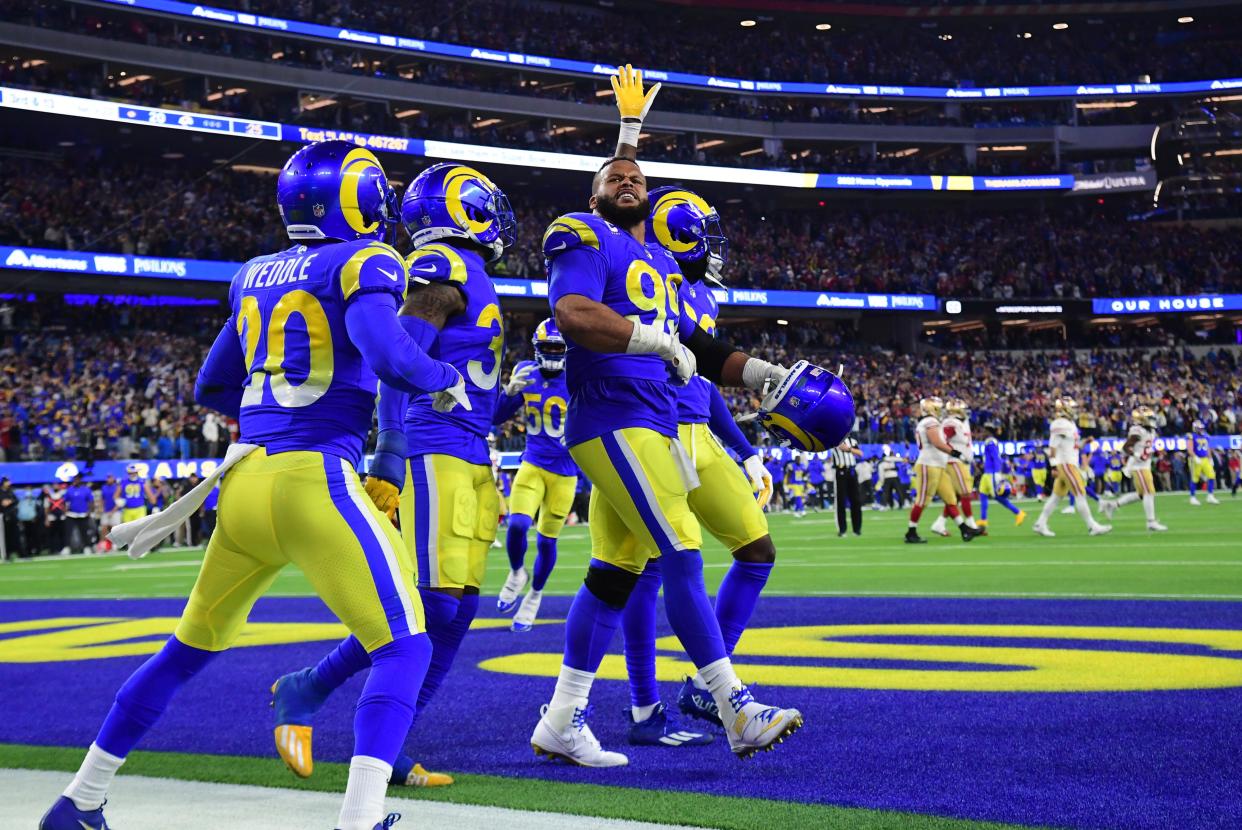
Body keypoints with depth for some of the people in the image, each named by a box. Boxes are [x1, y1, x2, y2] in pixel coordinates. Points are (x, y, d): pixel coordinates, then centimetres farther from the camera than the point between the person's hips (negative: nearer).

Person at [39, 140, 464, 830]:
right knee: (405, 647, -3)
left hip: (245, 481, 7)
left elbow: (213, 390, 25)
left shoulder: (256, 276, 17)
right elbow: (389, 355, -19)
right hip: (315, 480, -7)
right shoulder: (364, 263, -2)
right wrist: (446, 380, -1)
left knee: (194, 644, 22)